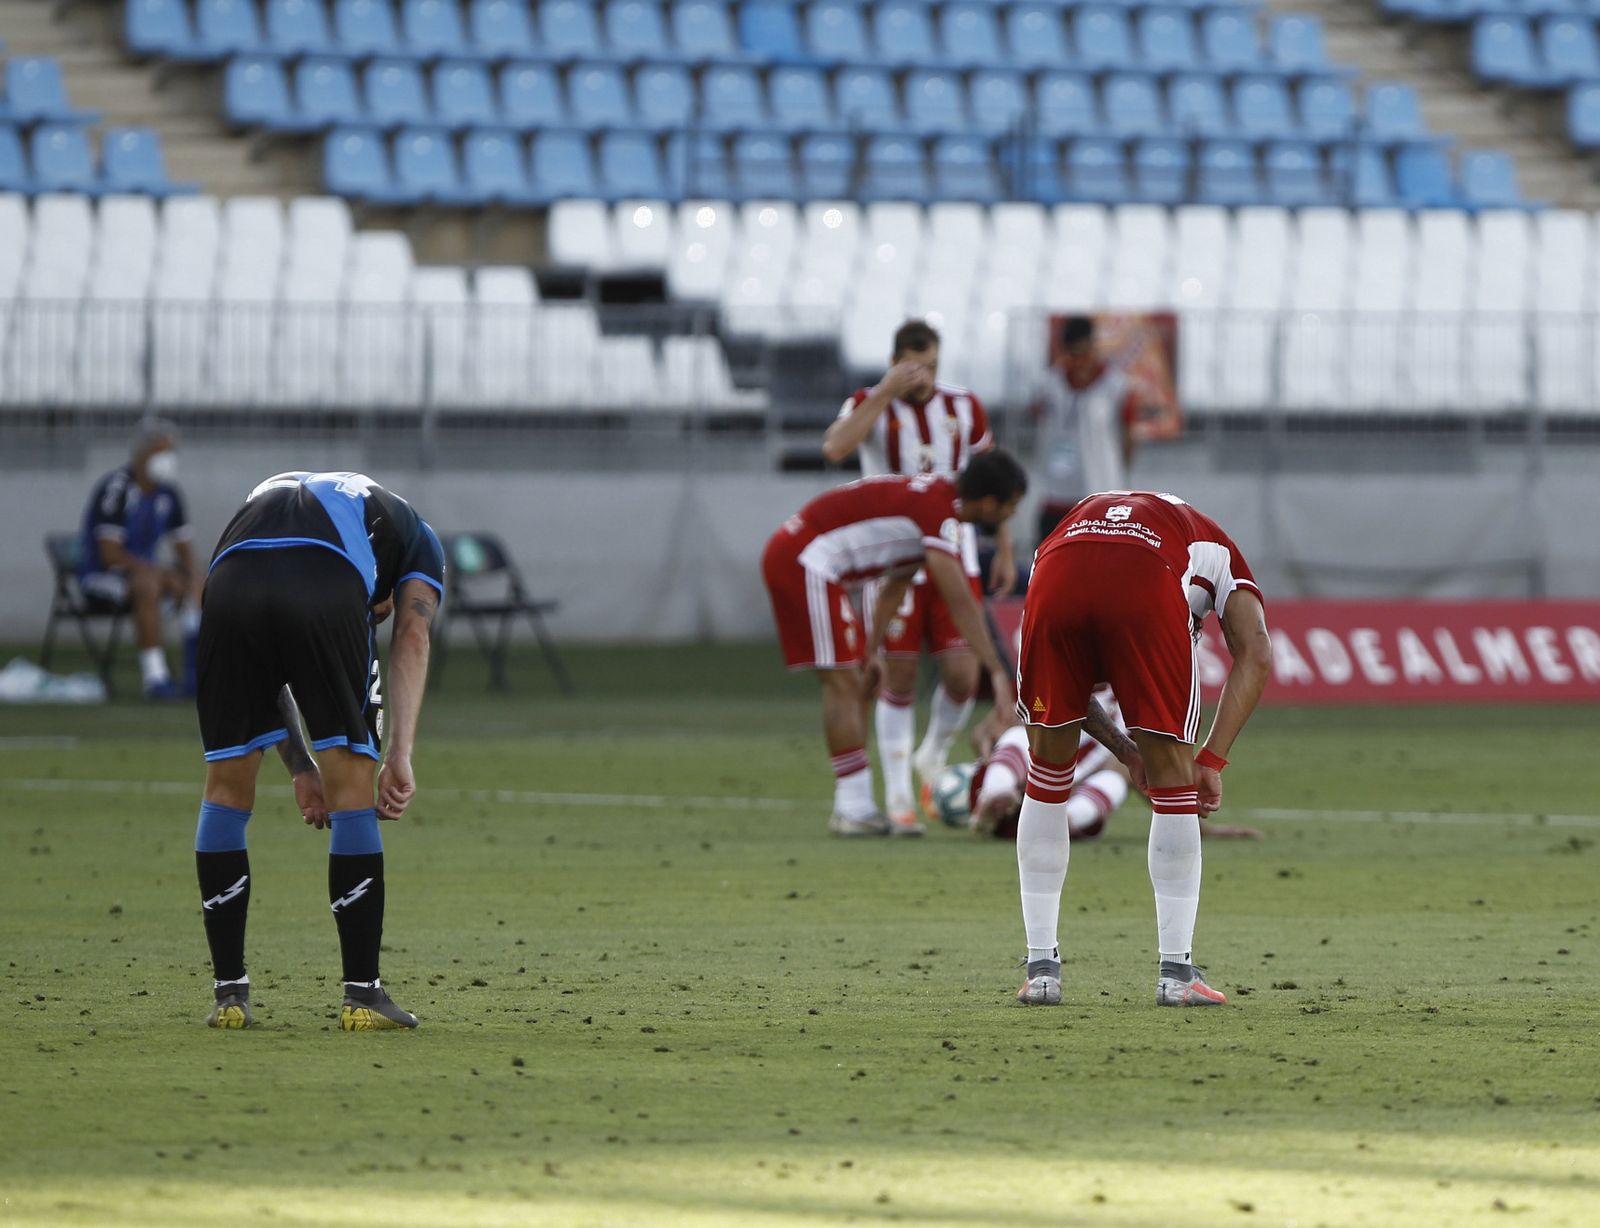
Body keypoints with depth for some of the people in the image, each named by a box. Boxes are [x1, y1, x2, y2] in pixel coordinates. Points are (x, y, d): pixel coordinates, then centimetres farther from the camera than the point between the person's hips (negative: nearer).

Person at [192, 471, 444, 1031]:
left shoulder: (265, 498, 45)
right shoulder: (416, 536, 35)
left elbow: (262, 673, 38)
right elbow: (411, 637, 15)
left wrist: (300, 768, 36)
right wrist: (399, 755, 7)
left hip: (231, 585, 3)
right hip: (325, 589, -3)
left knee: (227, 786, 16)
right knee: (351, 784, 9)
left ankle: (229, 993, 18)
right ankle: (362, 995, 10)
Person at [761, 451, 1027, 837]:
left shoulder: (933, 496, 13)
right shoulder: (940, 513, -18)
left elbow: (895, 584, 20)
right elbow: (960, 603, -22)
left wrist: (872, 650, 22)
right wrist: (997, 672, -21)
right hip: (806, 560, -11)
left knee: (856, 685, 11)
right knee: (842, 682, -10)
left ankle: (853, 807, 12)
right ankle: (854, 809, -10)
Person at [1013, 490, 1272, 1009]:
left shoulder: (1087, 511, 45)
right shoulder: (1217, 548, 37)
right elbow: (1255, 656, 17)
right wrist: (1211, 760, 15)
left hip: (1055, 577, 2)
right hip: (1147, 589, -2)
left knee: (1047, 771, 21)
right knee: (1173, 777, 15)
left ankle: (1041, 968, 21)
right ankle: (1176, 972, 15)